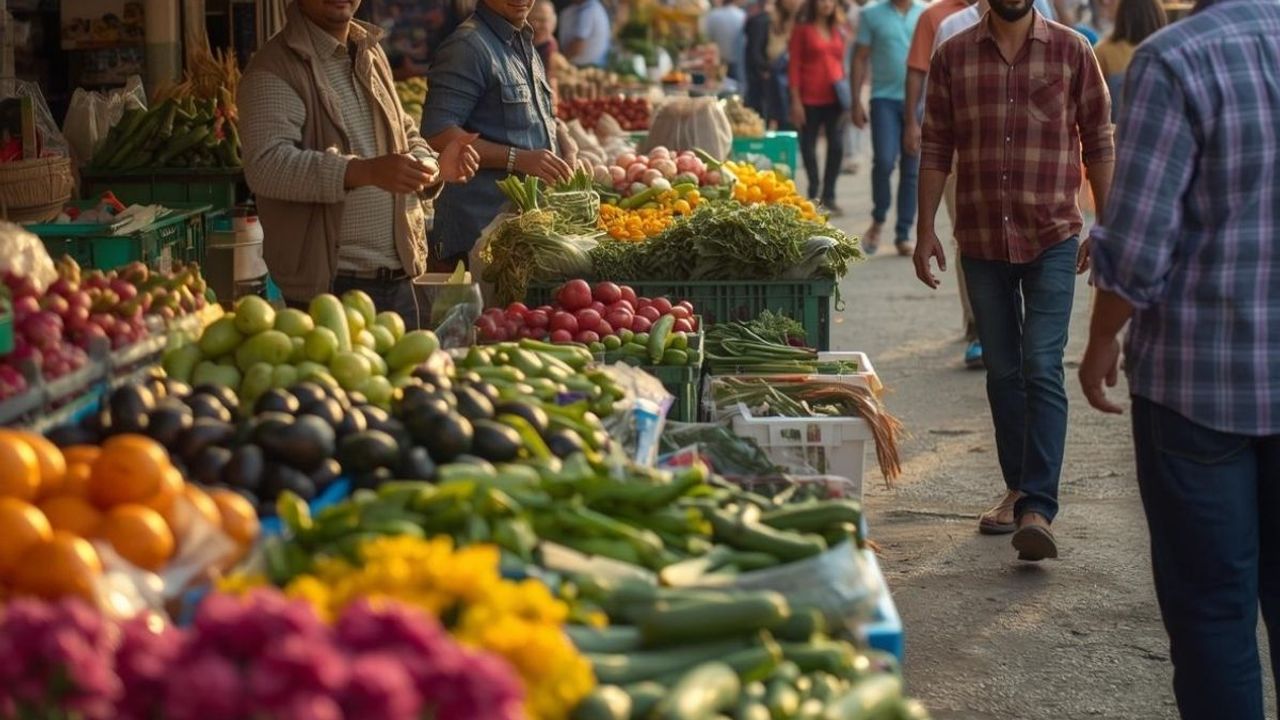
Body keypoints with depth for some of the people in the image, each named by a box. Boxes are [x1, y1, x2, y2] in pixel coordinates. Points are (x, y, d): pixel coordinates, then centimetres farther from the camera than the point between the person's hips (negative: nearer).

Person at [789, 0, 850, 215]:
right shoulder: (803, 30, 0)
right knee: (809, 146, 4)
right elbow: (794, 66, -4)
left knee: (837, 146, -2)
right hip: (810, 98, -4)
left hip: (834, 98, 4)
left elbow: (841, 63, 15)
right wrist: (796, 100, -10)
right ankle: (814, 194, 17)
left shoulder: (837, 32, 13)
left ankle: (828, 196, 8)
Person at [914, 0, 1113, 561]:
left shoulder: (1071, 50, -1)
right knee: (1003, 372, 12)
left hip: (1052, 238, -3)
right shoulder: (953, 56, 3)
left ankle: (1038, 509, -14)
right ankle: (1018, 489, 25)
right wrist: (926, 230, 2)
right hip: (980, 240, 3)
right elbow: (936, 148, 7)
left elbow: (1099, 143, 3)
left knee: (1043, 370, -11)